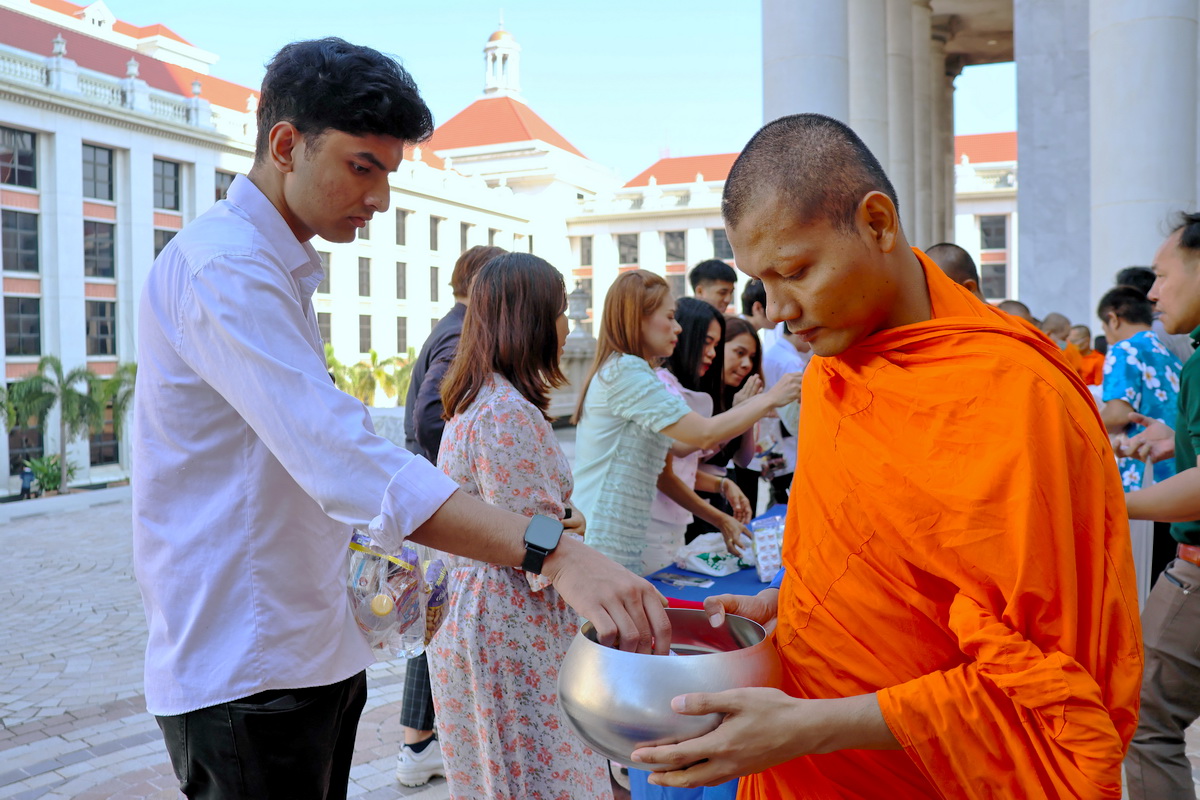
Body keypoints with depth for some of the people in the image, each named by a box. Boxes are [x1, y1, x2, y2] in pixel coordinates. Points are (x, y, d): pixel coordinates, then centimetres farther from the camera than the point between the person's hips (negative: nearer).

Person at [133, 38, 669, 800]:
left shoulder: (280, 271, 14)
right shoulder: (223, 267, -19)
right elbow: (342, 461, -32)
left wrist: (376, 561, 15)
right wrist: (554, 553, -38)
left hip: (313, 647, 9)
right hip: (245, 672, -9)